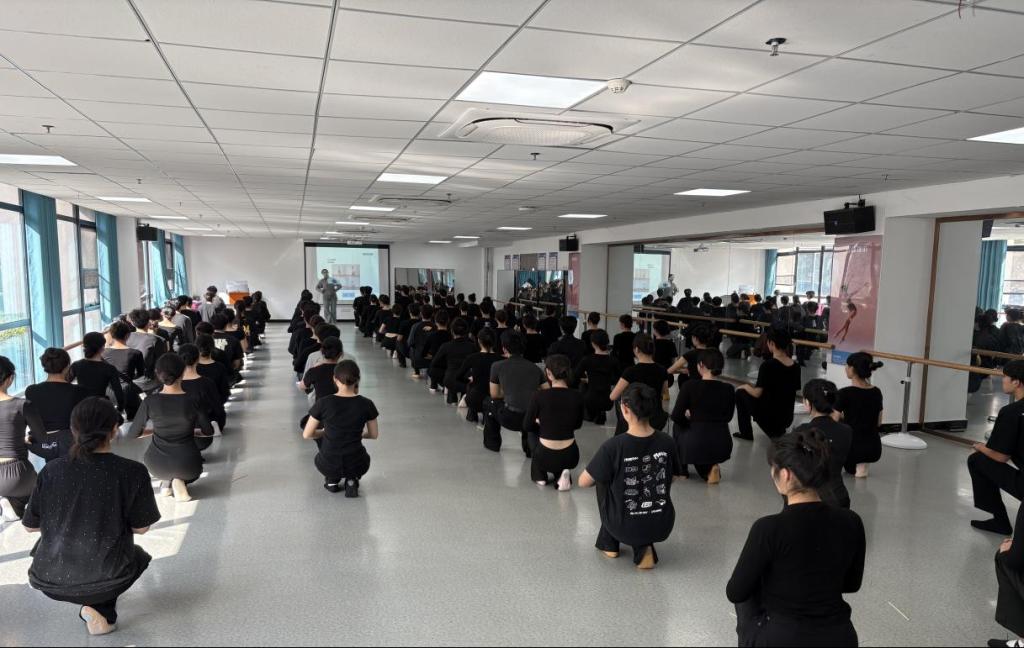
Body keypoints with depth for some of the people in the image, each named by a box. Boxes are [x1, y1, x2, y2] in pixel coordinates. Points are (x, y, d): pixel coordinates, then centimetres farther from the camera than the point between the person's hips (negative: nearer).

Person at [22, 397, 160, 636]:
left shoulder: (51, 470, -5)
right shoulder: (133, 472, -13)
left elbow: (30, 526, 6)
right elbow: (141, 528, -3)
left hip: (49, 580, 3)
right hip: (105, 578, -3)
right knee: (138, 556, 32)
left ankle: (92, 604, 23)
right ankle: (102, 609, 8)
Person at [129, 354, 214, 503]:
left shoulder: (150, 402, -11)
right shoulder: (193, 400, -13)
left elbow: (134, 433, 1)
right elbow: (208, 431, -2)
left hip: (157, 466, 2)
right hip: (187, 466, -2)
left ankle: (166, 483, 16)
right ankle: (180, 481, 4)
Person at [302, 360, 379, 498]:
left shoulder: (323, 403, -13)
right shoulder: (366, 404, -10)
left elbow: (307, 435, -3)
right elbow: (374, 435, 4)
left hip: (329, 465, 0)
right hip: (356, 466, 1)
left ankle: (332, 480, 18)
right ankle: (352, 481, 11)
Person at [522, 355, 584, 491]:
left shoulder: (539, 396, -16)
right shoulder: (577, 397, -6)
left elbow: (526, 426, -2)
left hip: (546, 457, -1)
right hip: (570, 457, 1)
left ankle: (540, 475, 21)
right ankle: (561, 475, 9)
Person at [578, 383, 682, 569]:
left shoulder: (613, 446, -21)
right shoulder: (667, 442, -9)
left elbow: (583, 482, -9)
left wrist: (602, 472, 11)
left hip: (626, 529, -3)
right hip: (663, 527, 3)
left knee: (603, 480, 21)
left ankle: (609, 544, 29)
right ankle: (643, 548, 13)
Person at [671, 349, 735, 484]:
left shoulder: (690, 386, -11)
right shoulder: (729, 389, 0)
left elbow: (676, 416, -7)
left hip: (696, 446, -3)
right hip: (723, 448, 4)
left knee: (678, 425, 29)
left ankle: (681, 470, 27)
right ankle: (710, 469, 11)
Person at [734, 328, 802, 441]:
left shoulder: (767, 365, -20)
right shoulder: (795, 366, -2)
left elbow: (757, 393, -16)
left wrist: (746, 387, 5)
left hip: (768, 416, -6)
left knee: (740, 393, 17)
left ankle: (746, 433, 20)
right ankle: (778, 430, 21)